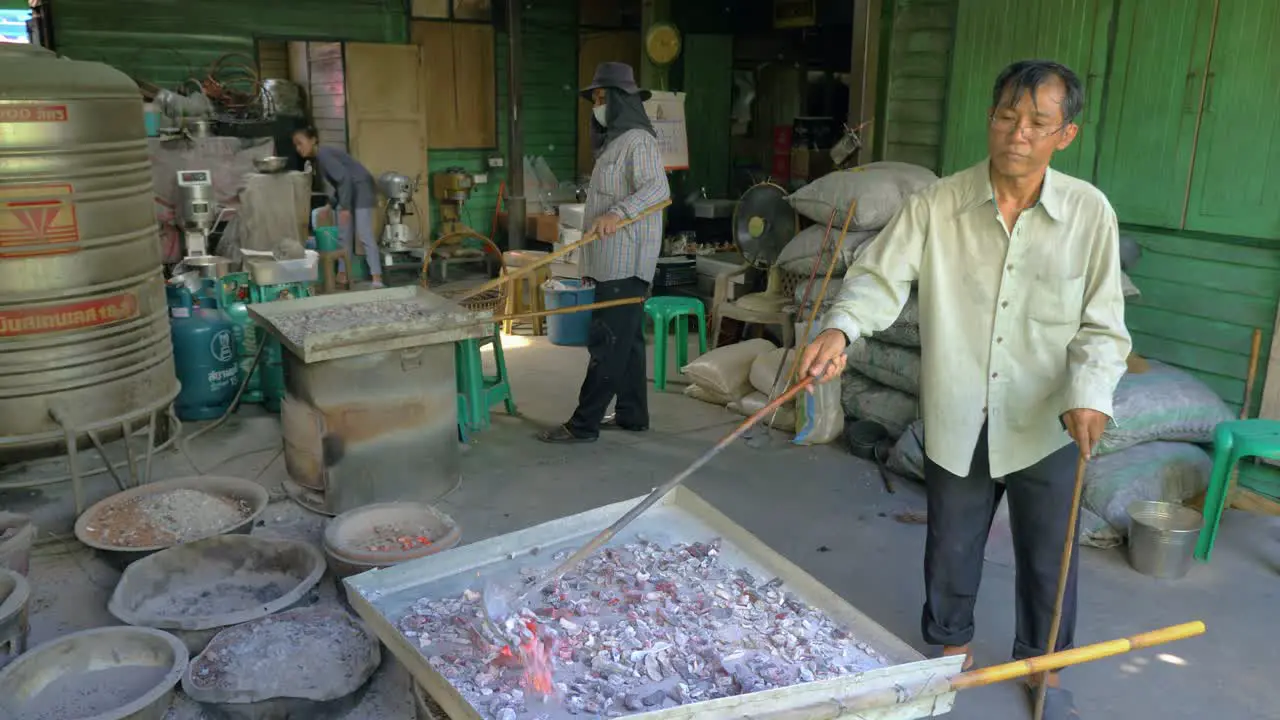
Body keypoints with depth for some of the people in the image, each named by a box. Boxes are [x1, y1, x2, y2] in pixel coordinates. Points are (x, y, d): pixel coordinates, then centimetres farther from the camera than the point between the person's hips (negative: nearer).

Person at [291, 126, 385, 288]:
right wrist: (331, 205, 18)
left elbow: (345, 178, -26)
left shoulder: (323, 154, -17)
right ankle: (342, 274, 17)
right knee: (344, 236, 10)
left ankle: (377, 279, -19)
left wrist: (344, 207, -27)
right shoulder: (318, 158, 11)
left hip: (361, 189, -10)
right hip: (348, 192, 10)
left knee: (364, 235, -16)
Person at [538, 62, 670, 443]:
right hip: (613, 262, 10)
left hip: (625, 263, -10)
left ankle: (583, 424, -7)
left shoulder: (638, 140, -11)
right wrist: (591, 261, 24)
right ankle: (631, 414, 20)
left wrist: (618, 213, -41)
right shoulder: (615, 142, 21)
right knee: (625, 339, 13)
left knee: (607, 343, -9)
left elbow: (657, 189, -26)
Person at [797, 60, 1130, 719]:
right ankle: (952, 647, 43)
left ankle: (1042, 664, 41)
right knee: (950, 548, 17)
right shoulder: (936, 206, -9)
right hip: (956, 421, 0)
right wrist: (840, 329, -35)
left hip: (1047, 425, 0)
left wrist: (1089, 392, -21)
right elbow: (881, 277, -15)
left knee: (1048, 558, 16)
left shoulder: (1089, 213, -8)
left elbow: (1102, 325, -4)